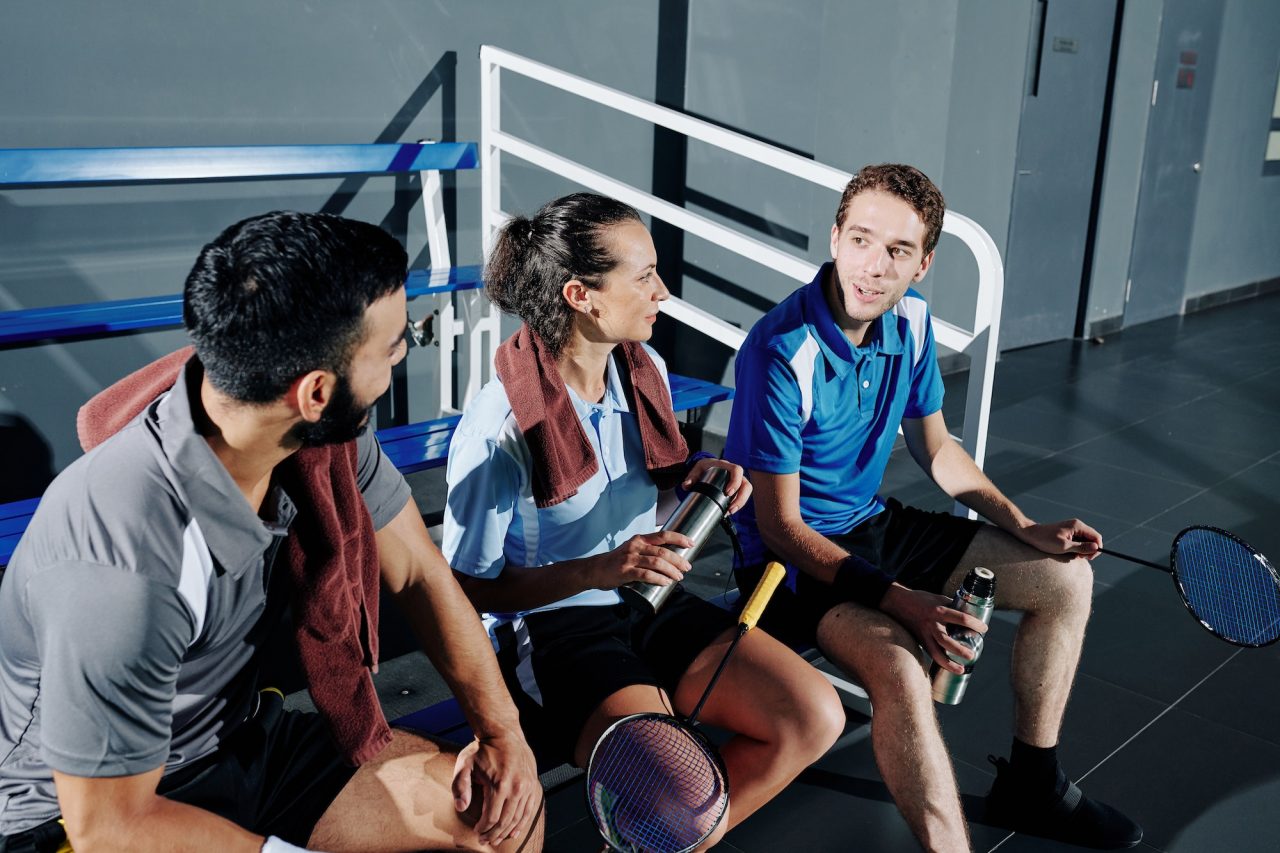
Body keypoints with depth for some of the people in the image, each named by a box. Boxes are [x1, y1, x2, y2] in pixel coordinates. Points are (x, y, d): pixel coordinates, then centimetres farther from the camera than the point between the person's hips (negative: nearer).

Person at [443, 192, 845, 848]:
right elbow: (469, 587, -13)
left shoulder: (645, 370, 2)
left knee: (815, 716, -10)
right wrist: (598, 570, -25)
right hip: (549, 628, -7)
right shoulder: (498, 425, -19)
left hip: (648, 603, 7)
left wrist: (697, 473, -3)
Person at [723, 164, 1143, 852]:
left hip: (873, 522, 8)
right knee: (897, 667, -37)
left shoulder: (910, 320, -3)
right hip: (797, 555, -8)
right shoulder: (782, 354, -27)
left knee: (1066, 578, 8)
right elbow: (780, 527, -23)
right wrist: (899, 601, -30)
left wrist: (1027, 530, 4)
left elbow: (935, 448, 13)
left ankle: (1030, 787, 21)